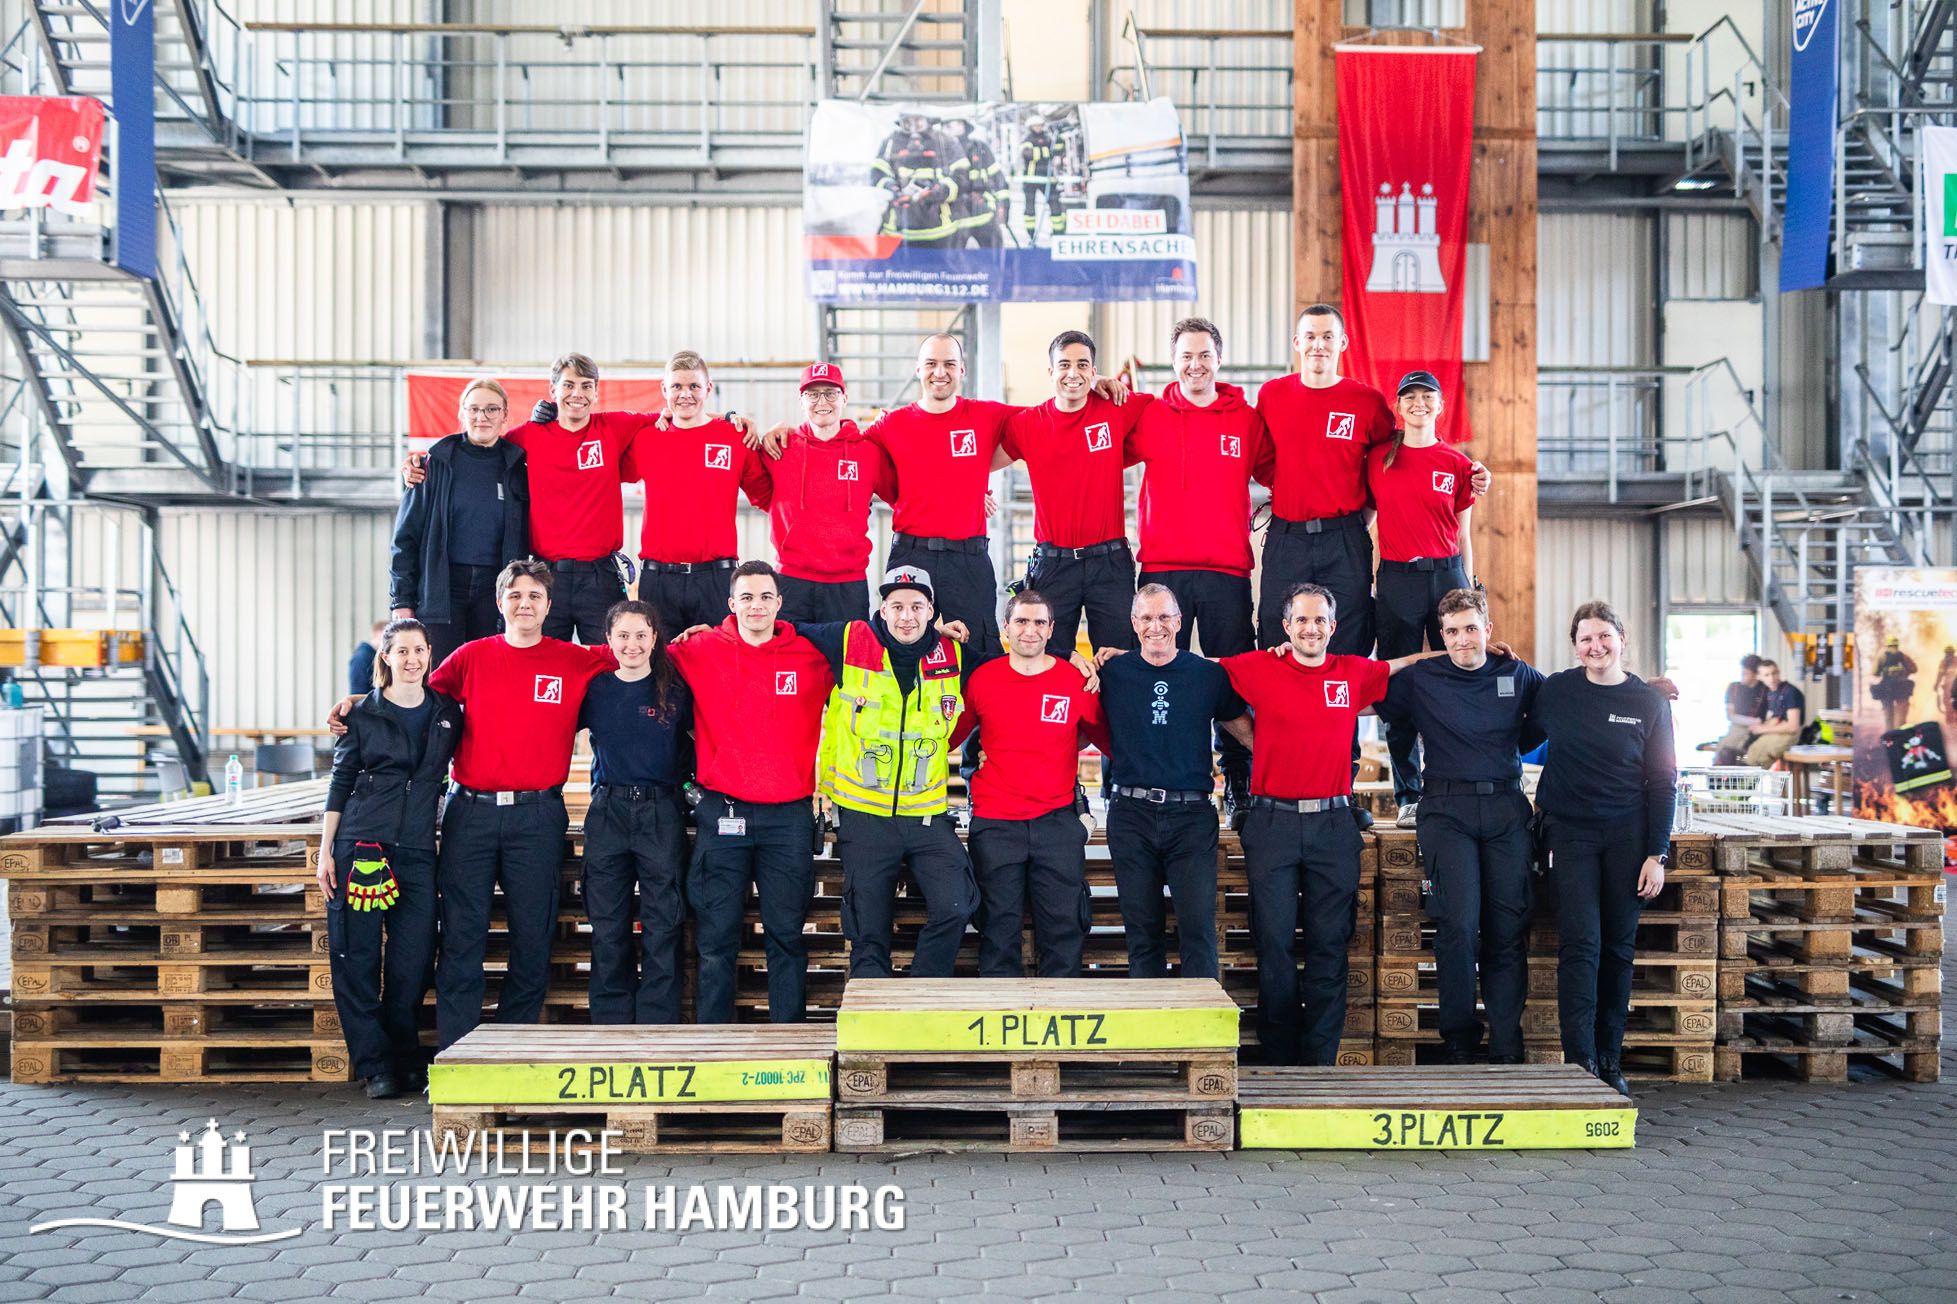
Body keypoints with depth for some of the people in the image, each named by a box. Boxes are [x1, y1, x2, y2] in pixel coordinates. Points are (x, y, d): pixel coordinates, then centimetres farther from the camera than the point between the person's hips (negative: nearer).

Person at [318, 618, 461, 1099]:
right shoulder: (362, 714, 4)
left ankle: (406, 1061, 16)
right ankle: (374, 1065, 8)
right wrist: (325, 850, 1)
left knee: (414, 959, 0)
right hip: (361, 846, -2)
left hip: (417, 851, 2)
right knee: (357, 958, -2)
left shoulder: (447, 713, 10)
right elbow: (340, 783, 6)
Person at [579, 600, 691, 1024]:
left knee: (662, 925, -2)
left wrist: (686, 775, 1)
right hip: (607, 812, 2)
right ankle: (610, 1030, 11)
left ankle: (657, 1030, 4)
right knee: (607, 928, 3)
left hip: (661, 813, -1)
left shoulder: (675, 690, 2)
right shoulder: (594, 690, 5)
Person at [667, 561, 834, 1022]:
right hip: (722, 812, 0)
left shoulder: (810, 656, 3)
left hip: (788, 815, 1)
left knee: (787, 933, 5)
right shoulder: (701, 651, 2)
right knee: (717, 937, 2)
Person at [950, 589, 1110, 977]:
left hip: (1057, 820, 0)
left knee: (1064, 927, 1)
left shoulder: (1075, 680, 1)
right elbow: (947, 737, 13)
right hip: (994, 824, 0)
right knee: (999, 929, 3)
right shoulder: (982, 679, 2)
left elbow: (1108, 739, 14)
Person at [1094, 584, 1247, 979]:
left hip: (1191, 816, -1)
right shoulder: (1112, 673, 5)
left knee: (1198, 928, -7)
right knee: (1142, 932, 6)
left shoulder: (1209, 674, 5)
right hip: (1131, 814, 1)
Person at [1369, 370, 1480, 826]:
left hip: (1446, 574, 0)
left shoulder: (1457, 464, 7)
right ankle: (1408, 797, 6)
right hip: (1396, 578, 0)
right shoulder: (1378, 458, 7)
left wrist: (1469, 590, 9)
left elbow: (1463, 537, 12)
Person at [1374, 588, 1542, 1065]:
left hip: (1507, 810, 2)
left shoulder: (1517, 675, 12)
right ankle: (1459, 1043, 1)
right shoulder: (1420, 680, 5)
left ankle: (1506, 1050, 8)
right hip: (1447, 810, -2)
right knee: (1459, 925, -13)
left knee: (1509, 931, 1)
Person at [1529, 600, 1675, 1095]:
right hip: (1571, 832, -1)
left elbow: (1662, 782, 2)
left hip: (1628, 835, 1)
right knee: (1581, 944, -10)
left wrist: (1657, 853, -3)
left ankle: (1610, 1061, 14)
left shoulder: (1649, 701, 1)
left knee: (1618, 947, 5)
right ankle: (1580, 1063, -10)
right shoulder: (1557, 690, 1)